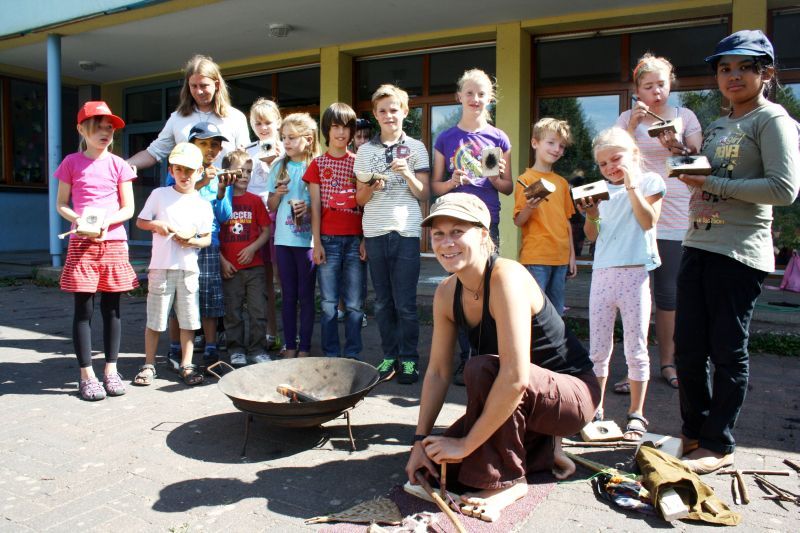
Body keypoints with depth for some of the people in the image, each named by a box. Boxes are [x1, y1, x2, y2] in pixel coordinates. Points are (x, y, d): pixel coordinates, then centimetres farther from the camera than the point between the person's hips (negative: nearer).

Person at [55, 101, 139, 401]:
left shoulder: (118, 165, 5)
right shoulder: (72, 162, 4)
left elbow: (128, 209, 3)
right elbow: (61, 204, 7)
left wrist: (106, 220, -15)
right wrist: (76, 219, -13)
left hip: (114, 243, 1)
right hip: (81, 244, -1)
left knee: (111, 308, 7)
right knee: (83, 309, 1)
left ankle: (111, 370, 17)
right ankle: (86, 375, 9)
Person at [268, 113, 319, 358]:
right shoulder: (279, 167, 10)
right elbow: (271, 206, 14)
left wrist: (309, 208, -18)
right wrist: (278, 194, -6)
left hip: (306, 239, -4)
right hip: (283, 238, 4)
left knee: (306, 295, 3)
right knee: (288, 295, 10)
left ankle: (304, 347, 13)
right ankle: (290, 346, 19)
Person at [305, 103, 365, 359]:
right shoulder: (318, 164, 8)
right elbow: (315, 206, 4)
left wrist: (365, 239, 0)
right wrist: (317, 242, -3)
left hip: (355, 240, 1)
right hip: (328, 240, -1)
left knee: (354, 304, 3)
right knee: (328, 304, 3)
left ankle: (353, 355, 13)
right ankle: (331, 355, 13)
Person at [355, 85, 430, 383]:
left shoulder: (416, 148, 7)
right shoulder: (365, 151, 13)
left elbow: (423, 194, 4)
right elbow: (360, 199, 12)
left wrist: (407, 173, -12)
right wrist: (372, 187, -9)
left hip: (406, 231, -2)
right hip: (374, 232, 3)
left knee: (405, 303, -3)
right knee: (383, 302, 7)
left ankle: (409, 359, 8)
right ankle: (389, 356, 17)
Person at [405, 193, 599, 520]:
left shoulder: (506, 278, -29)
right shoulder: (446, 293, -5)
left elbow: (515, 377, -35)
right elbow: (438, 372, 0)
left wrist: (466, 444, -26)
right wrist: (420, 441, -3)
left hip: (574, 393, -7)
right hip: (524, 397, 8)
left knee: (481, 368, -32)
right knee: (442, 460, -1)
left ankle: (506, 480, -11)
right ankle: (546, 450, 14)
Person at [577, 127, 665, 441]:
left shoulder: (649, 181, 5)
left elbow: (648, 221, -9)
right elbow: (592, 236, 11)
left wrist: (631, 185, -10)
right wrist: (591, 215, -8)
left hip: (634, 273, -3)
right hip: (602, 273, 4)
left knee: (636, 348, 2)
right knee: (598, 348, 7)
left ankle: (636, 414, 12)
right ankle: (595, 409, 17)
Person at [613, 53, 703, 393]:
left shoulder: (685, 116, 10)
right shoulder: (627, 119, 8)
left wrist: (678, 147, -15)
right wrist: (633, 125, -11)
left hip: (675, 217, 1)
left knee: (667, 293, 7)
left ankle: (666, 362, 20)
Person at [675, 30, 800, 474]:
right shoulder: (716, 127, 20)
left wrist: (712, 184, -14)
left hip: (739, 253, -8)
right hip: (697, 246, 8)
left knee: (728, 351, 0)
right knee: (687, 346, 9)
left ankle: (719, 445, 12)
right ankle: (693, 432, 24)